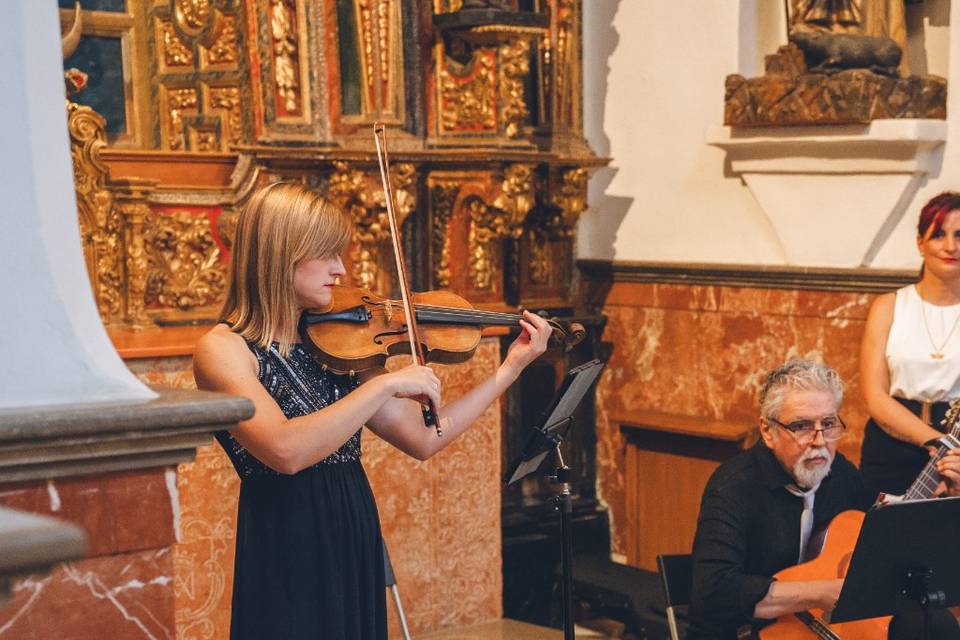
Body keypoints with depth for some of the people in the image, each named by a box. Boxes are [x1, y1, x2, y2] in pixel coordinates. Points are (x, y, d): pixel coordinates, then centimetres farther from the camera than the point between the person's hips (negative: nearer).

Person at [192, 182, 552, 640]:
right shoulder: (223, 349, -11)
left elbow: (424, 439, 7)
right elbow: (285, 451, -28)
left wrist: (510, 369, 5)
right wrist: (386, 385, -26)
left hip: (356, 551, 6)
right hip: (287, 562, -6)